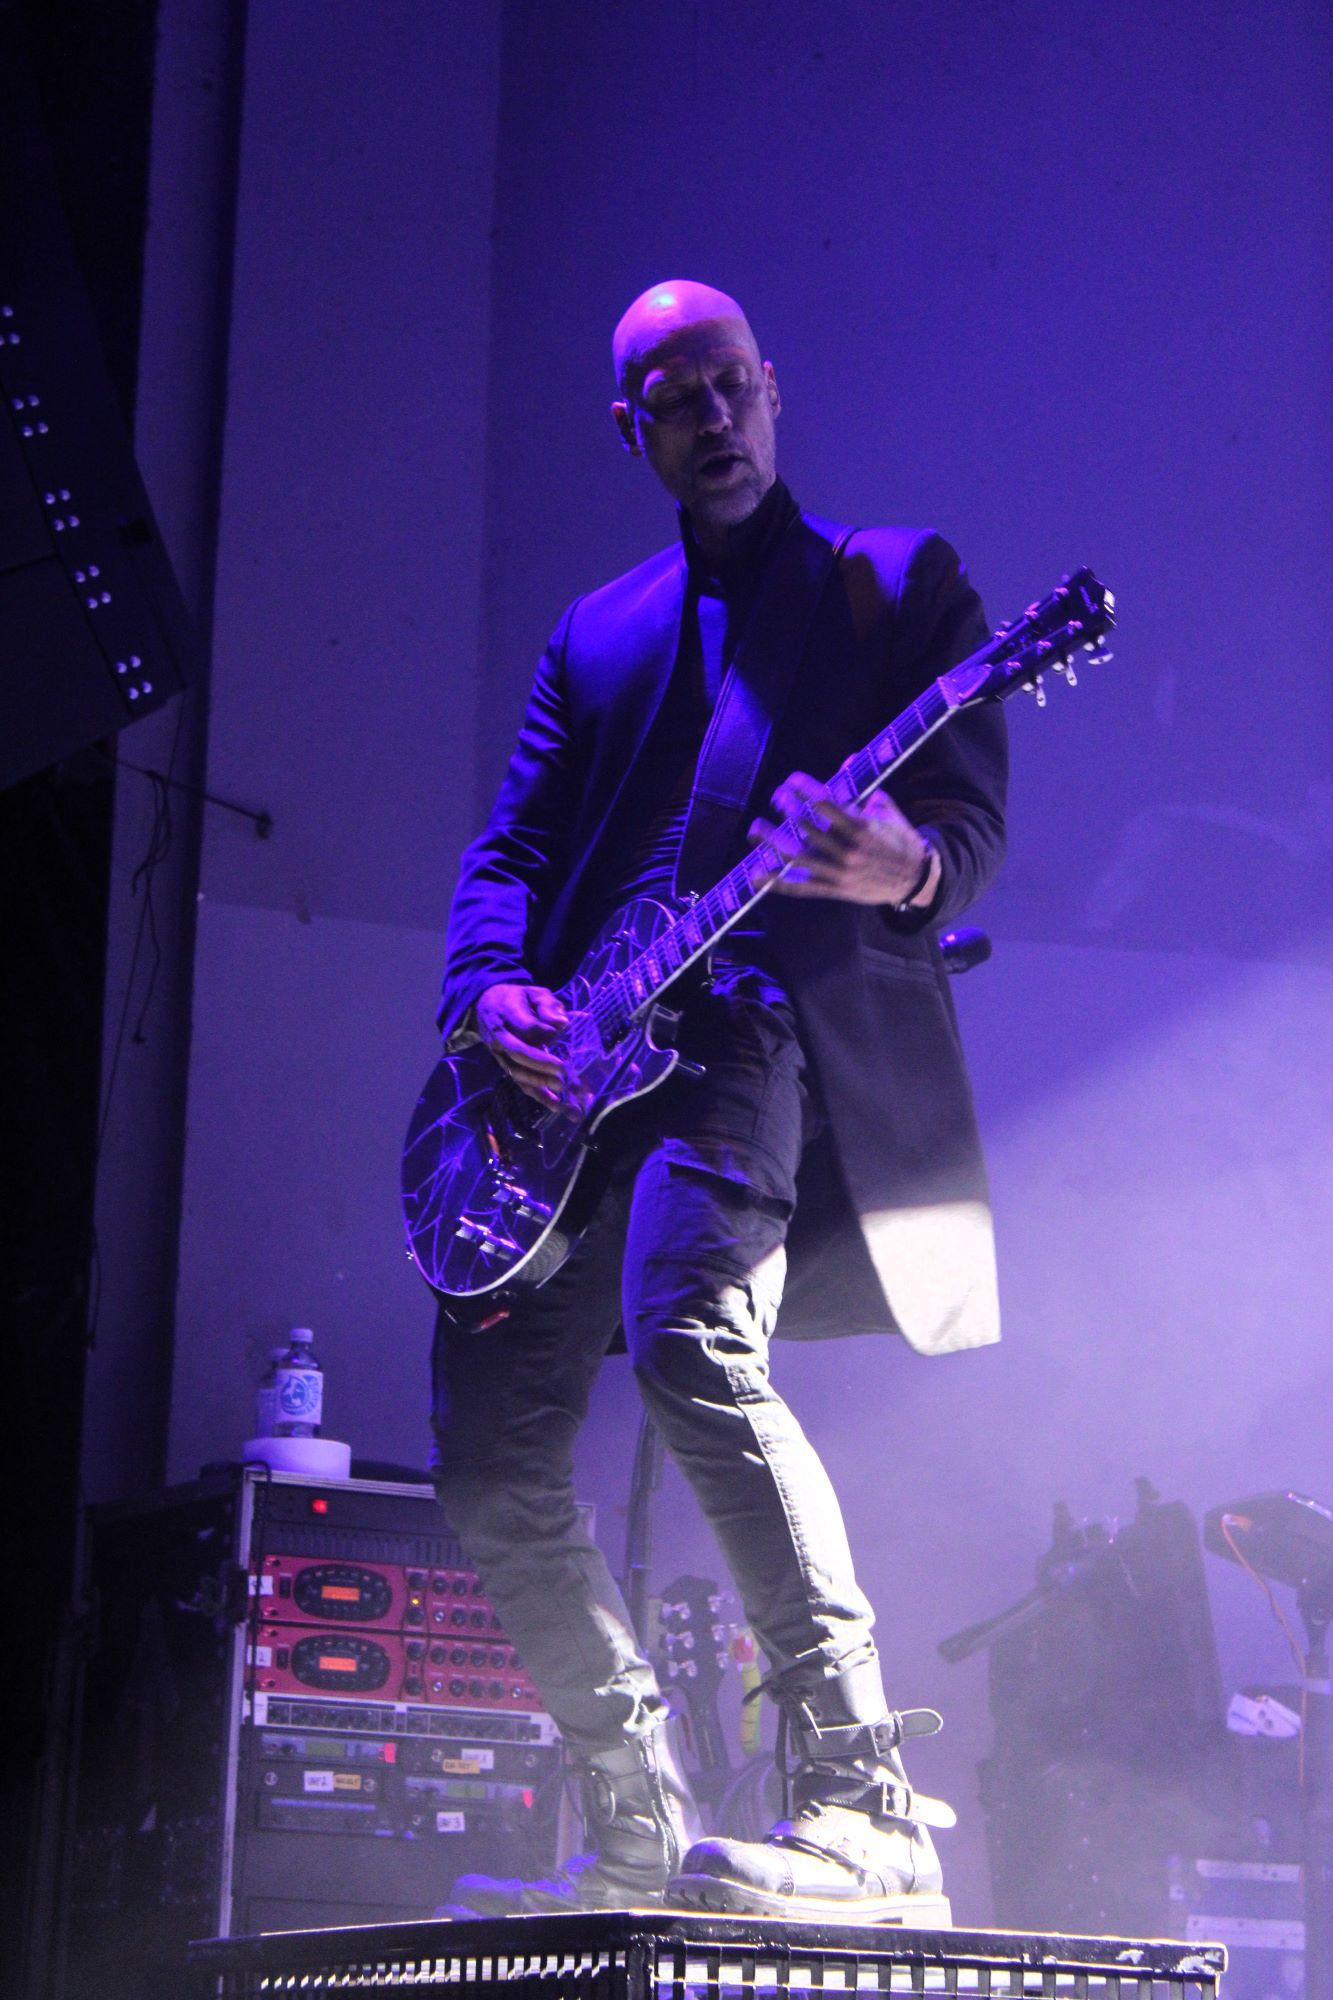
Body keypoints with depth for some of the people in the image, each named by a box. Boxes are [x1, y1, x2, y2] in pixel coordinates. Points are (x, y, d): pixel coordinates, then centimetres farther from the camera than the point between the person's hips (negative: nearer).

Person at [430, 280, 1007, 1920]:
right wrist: (492, 990, -5)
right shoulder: (595, 636, 25)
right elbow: (507, 847, 18)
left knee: (689, 1338, -34)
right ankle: (641, 1836, 11)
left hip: (767, 1027, -6)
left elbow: (973, 826, 2)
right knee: (491, 1466, -1)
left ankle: (865, 1802, -33)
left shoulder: (898, 580, 12)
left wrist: (903, 868, -24)